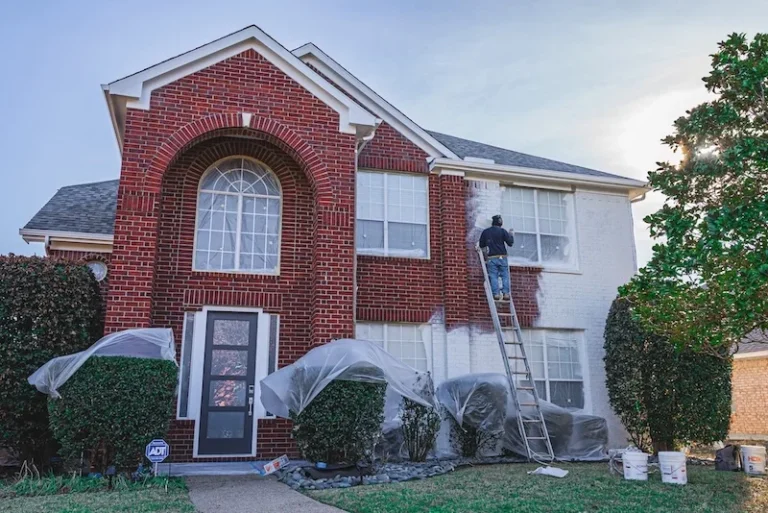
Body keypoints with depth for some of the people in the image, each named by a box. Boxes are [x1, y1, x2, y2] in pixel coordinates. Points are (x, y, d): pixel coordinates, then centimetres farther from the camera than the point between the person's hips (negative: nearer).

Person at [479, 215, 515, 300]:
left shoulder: (485, 232, 6)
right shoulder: (502, 231, 0)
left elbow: (481, 245, 13)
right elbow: (510, 243, -1)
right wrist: (511, 235, 16)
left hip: (491, 258, 1)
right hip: (502, 257, -1)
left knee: (493, 276, 0)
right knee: (505, 276, 4)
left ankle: (496, 293, -9)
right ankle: (506, 293, -4)